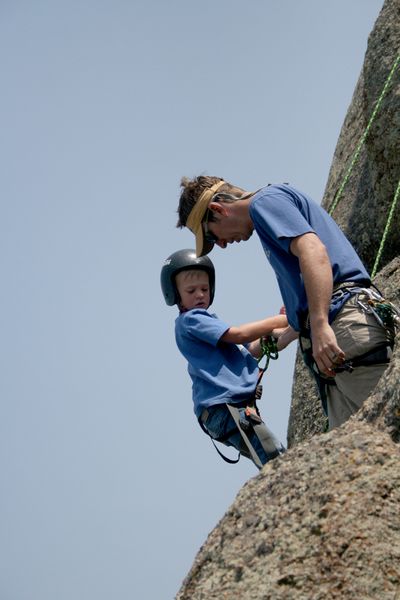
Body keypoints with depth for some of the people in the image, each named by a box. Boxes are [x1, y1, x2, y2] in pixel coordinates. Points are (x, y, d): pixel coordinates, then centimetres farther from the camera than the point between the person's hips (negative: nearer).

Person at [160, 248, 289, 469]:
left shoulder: (208, 321, 28)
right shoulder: (190, 321, -3)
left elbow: (253, 350, 21)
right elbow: (239, 335, -12)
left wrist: (271, 329, 5)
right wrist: (278, 321, -6)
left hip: (236, 405, 10)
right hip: (225, 407, -10)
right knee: (278, 466, -21)